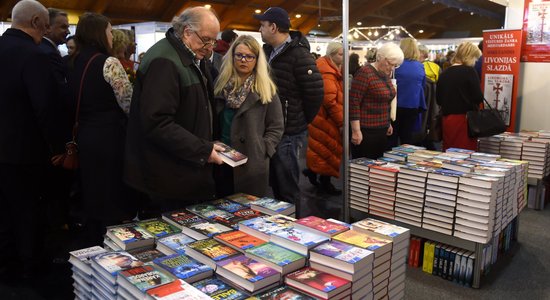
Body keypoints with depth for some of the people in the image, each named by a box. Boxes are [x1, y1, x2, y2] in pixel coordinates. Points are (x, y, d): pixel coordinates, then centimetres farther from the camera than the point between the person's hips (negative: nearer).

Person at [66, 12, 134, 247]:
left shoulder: (74, 63, 9)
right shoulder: (108, 63, -14)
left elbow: (75, 103, 14)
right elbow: (129, 103, -15)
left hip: (85, 137, 8)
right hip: (110, 137, -8)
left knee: (92, 195, 18)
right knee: (114, 198, 4)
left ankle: (91, 246, 31)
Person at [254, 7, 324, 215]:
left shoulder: (298, 54, -17)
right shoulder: (269, 51, 10)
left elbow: (315, 92, -18)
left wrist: (303, 121, -6)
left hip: (288, 132, -8)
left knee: (287, 186, 2)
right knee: (275, 182, 19)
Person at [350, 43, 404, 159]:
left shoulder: (386, 74, 13)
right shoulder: (365, 73, -14)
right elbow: (353, 102, -18)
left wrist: (387, 123, 23)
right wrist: (356, 131, -20)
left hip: (381, 130, 9)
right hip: (366, 131, -8)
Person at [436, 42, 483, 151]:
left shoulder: (444, 73, 7)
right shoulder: (469, 71, -8)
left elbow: (438, 99, 12)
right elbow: (478, 97, -10)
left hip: (447, 119, 6)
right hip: (464, 119, -5)